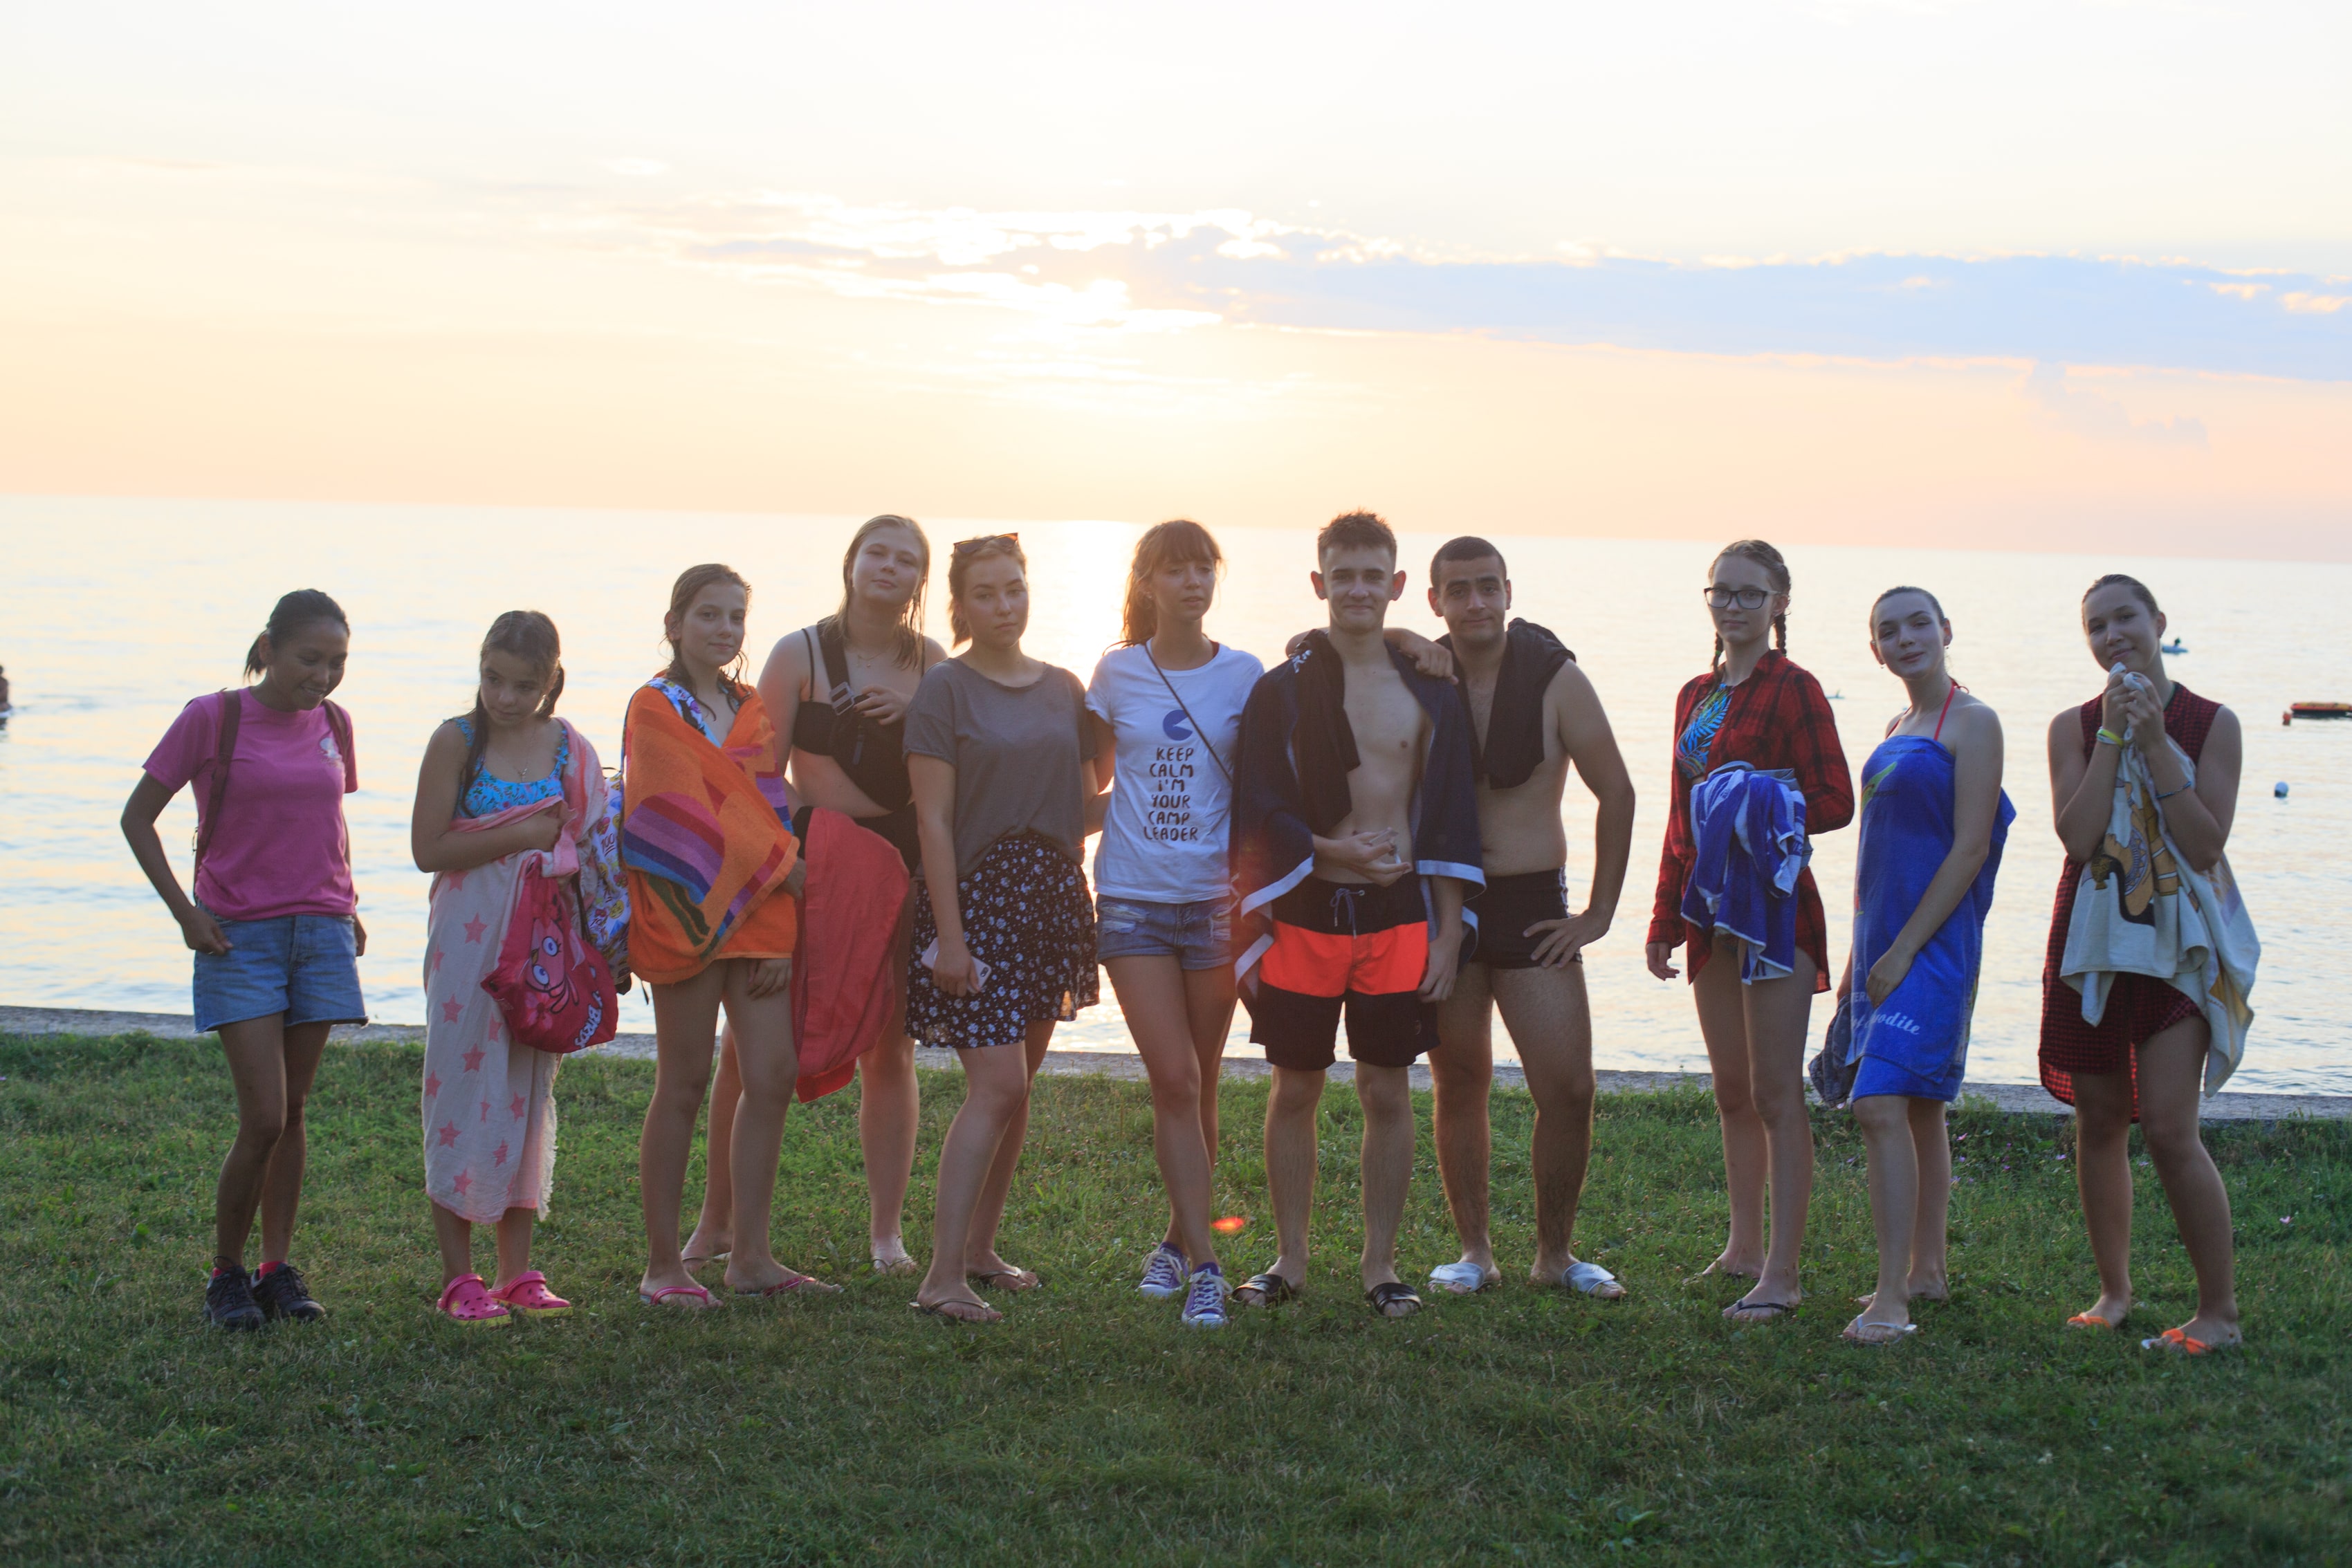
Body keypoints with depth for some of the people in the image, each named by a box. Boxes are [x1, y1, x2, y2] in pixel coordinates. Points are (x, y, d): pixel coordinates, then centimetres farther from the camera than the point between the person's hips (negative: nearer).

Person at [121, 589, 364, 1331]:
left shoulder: (332, 725, 7)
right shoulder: (211, 719, -7)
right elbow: (138, 817, 0)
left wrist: (347, 905, 11)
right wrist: (185, 911, -7)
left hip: (321, 933, 4)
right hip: (239, 937, -4)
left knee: (293, 1112, 8)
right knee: (264, 1118, -10)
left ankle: (279, 1268, 17)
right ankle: (226, 1272, 7)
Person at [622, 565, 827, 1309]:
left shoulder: (752, 710, 15)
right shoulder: (654, 708, -2)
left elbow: (771, 814, 12)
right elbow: (689, 810, -13)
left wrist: (784, 934, 3)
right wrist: (788, 868, -13)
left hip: (761, 909, 6)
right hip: (689, 908, -6)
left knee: (773, 1076, 1)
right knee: (684, 1083, -2)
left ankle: (751, 1255, 9)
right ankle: (662, 1263, 7)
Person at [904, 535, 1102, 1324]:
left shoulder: (1064, 689, 11)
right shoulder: (944, 689, -6)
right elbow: (934, 820, -10)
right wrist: (948, 934, -15)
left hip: (1052, 895, 6)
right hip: (975, 894, -6)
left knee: (1015, 1087, 11)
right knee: (996, 1086, -13)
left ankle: (979, 1247, 23)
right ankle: (943, 1277, -12)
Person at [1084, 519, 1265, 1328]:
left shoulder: (1245, 675, 3)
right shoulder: (1116, 673, 4)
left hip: (1214, 897, 1)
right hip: (1133, 896, 0)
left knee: (1199, 1085, 7)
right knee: (1174, 1078, -10)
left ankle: (1178, 1242, 24)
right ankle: (1203, 1262, -8)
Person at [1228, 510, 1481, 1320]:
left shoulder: (1430, 693, 5)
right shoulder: (1281, 691, 1)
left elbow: (1452, 820, 4)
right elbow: (1259, 818, -2)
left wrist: (1448, 932, -1)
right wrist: (1333, 850, -15)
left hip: (1397, 917, 1)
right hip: (1305, 916, -1)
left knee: (1386, 1091, 5)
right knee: (1295, 1090, 6)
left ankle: (1380, 1265, 16)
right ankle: (1289, 1260, 18)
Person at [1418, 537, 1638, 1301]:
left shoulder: (1555, 679, -4)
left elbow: (1617, 794, 0)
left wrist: (1600, 913, -2)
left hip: (1533, 908, -1)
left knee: (1569, 1092, -5)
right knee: (1459, 1089, 7)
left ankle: (1555, 1253, 11)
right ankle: (1474, 1252, 18)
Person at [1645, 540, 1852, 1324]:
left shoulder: (1793, 690, -7)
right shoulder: (1697, 694, 15)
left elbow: (1835, 802, -11)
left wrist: (1762, 813, -27)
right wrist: (1666, 916, 18)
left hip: (1773, 904, -8)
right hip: (1710, 906, 8)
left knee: (1776, 1094, -6)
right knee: (1732, 1093, 14)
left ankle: (1781, 1275, -4)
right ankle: (1744, 1248, 24)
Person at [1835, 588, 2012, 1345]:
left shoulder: (1972, 722, -9)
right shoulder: (1897, 729, 16)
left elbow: (1970, 846, -15)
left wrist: (1905, 947, -17)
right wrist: (1858, 958, 19)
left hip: (1934, 941, -8)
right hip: (1883, 941, 8)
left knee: (1881, 1105, -17)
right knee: (1918, 1109, 14)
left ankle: (1892, 1297, -17)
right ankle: (1926, 1271, 23)